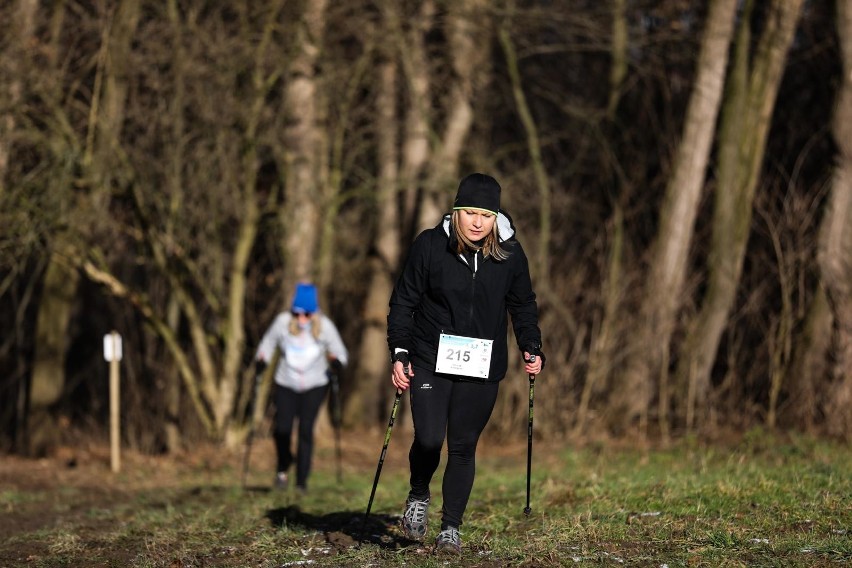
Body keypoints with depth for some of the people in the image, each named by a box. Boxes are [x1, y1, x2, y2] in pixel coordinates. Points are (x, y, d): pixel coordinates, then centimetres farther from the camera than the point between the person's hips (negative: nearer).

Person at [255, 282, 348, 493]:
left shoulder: (324, 325, -9)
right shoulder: (283, 322, -8)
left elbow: (339, 352, 0)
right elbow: (268, 343, 6)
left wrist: (336, 362, -21)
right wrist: (261, 360, -11)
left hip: (314, 386, -1)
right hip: (286, 385, 1)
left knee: (306, 430, -11)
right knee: (282, 429, -9)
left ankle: (301, 481, -2)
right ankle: (282, 469, 22)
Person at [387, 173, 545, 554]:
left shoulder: (510, 254, -1)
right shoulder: (429, 246, -7)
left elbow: (523, 306, 13)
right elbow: (403, 303, 0)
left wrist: (531, 348, 1)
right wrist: (399, 354, -8)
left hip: (482, 368, 2)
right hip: (430, 361, -2)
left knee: (463, 447, 4)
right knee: (429, 439, -13)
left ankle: (451, 526, 18)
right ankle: (419, 496, 18)